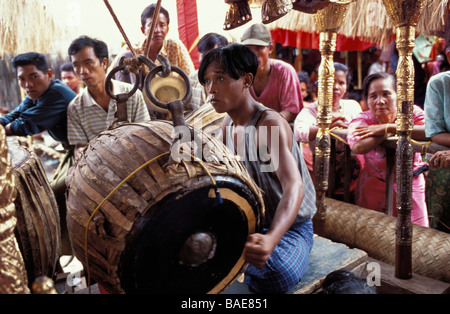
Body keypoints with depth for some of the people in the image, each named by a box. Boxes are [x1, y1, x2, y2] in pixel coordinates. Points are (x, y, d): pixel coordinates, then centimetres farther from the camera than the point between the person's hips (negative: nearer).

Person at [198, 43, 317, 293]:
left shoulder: (271, 124, -24)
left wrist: (272, 238, -56)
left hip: (289, 227, -5)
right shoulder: (229, 123, 2)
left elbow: (294, 187, -39)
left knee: (274, 273, -35)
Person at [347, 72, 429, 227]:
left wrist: (387, 128, -28)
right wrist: (389, 132, -23)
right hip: (374, 189, -1)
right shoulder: (361, 120, -11)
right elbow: (358, 147, -34)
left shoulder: (412, 113, -7)